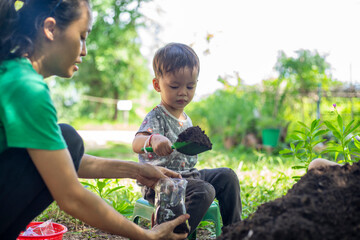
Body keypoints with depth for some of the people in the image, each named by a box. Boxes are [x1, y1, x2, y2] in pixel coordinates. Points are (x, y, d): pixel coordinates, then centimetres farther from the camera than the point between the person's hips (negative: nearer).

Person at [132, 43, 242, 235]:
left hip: (187, 175, 9)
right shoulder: (156, 117, -16)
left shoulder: (186, 119, 12)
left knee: (226, 176, 5)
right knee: (204, 191, -28)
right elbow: (136, 143, -37)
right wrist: (153, 140, -56)